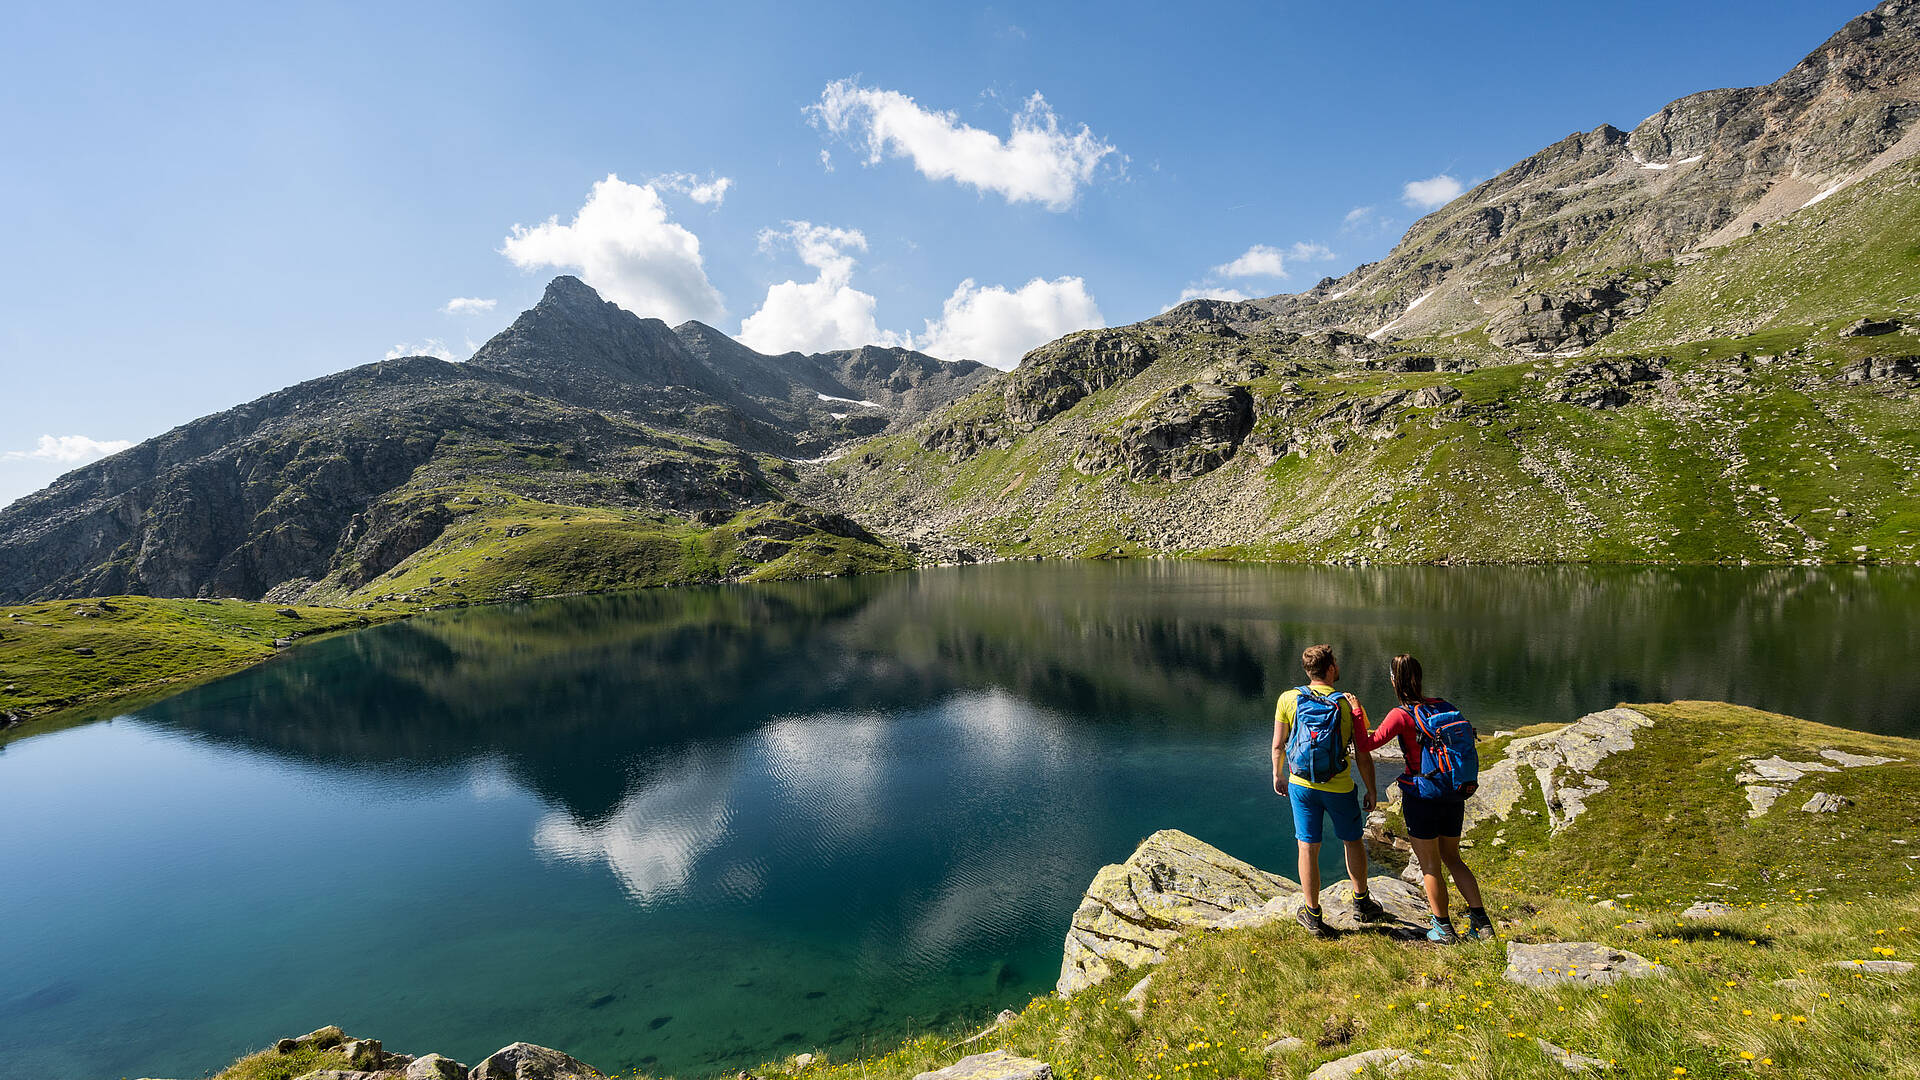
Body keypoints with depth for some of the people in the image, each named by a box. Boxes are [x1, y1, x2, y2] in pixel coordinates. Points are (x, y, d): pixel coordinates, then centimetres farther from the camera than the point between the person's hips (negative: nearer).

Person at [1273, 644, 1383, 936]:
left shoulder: (1288, 699, -9)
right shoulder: (1349, 705, -12)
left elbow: (1278, 746, -2)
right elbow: (1363, 756, -8)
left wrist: (1278, 775, 14)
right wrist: (1371, 791, 5)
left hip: (1301, 785, 1)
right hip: (1339, 788, -1)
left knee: (1308, 847, 8)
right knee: (1353, 841, 22)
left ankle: (1313, 916, 19)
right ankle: (1361, 903, 39)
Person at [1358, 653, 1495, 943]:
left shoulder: (1402, 715, -17)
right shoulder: (1445, 707, 2)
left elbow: (1368, 744, -20)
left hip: (1421, 797, -6)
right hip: (1453, 796, 6)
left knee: (1430, 866, 10)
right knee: (1452, 859, 23)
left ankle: (1444, 930, 21)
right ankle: (1481, 921, 22)